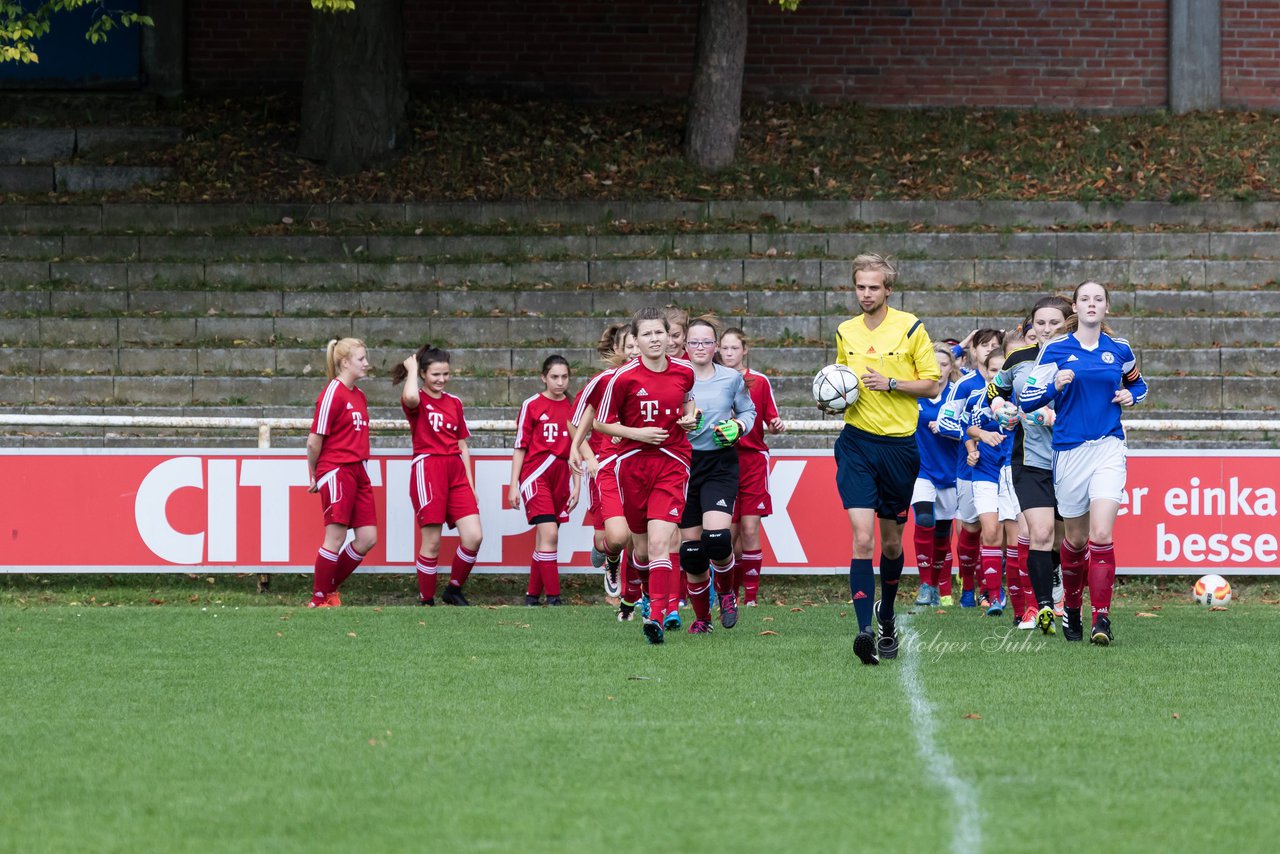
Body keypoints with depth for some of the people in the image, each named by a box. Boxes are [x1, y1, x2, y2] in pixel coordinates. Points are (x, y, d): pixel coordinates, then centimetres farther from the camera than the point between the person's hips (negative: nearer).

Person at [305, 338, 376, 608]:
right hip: (336, 471, -8)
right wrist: (315, 476, 1)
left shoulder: (359, 395, 14)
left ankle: (330, 589, 17)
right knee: (336, 538, -6)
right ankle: (319, 601, 4)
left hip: (357, 471, 8)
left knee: (368, 537, 4)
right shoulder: (332, 394, -12)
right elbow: (314, 441, -11)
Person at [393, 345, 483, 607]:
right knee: (432, 542, -5)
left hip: (456, 471, 5)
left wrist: (470, 484, 14)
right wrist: (411, 369, -10)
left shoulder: (454, 403, 17)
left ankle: (454, 589, 14)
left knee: (473, 537, -5)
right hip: (427, 469, -5)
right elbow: (410, 397, -29)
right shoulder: (417, 400, -1)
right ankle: (426, 600, 7)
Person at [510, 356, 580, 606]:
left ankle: (532, 595, 15)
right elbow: (520, 447, 1)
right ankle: (553, 596, -16)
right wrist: (514, 485, -3)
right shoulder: (532, 405, -1)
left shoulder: (572, 407, 10)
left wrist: (576, 487, 10)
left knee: (544, 539, 7)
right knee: (549, 533, -16)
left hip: (561, 477, 4)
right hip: (536, 475, -4)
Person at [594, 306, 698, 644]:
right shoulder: (623, 378, -8)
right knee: (641, 547, 10)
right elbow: (601, 423, 0)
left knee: (659, 544, -16)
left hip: (672, 464, 0)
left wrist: (689, 418, 3)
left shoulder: (684, 372, 1)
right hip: (632, 461, 0)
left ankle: (658, 617, -21)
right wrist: (638, 433, -13)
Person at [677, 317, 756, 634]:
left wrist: (737, 427, -4)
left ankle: (726, 590, 10)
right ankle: (701, 617, 18)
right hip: (683, 463, 1)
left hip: (721, 465, -1)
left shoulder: (732, 378, 3)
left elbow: (748, 411, 16)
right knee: (691, 544, 1)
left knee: (717, 536, -21)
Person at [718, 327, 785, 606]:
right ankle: (730, 590, 17)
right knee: (729, 532, 0)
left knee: (750, 529, -8)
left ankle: (751, 595, -3)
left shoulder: (759, 382, 4)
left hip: (753, 459, -1)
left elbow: (770, 422, 7)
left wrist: (776, 426, -15)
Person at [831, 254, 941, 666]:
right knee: (862, 538, -15)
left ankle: (886, 618, 35)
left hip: (899, 443, -1)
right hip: (857, 443, 1)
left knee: (892, 542, 11)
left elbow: (932, 384, -1)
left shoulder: (910, 328, -2)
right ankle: (865, 629, -21)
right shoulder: (845, 332, 9)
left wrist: (891, 383, -15)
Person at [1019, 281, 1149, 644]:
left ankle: (1101, 618, -14)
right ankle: (1072, 608, 32)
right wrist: (1056, 385, -19)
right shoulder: (1056, 350, 1)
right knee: (1076, 538, 9)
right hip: (1069, 451, 0)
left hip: (1109, 448, 0)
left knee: (1101, 535, -15)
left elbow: (1137, 383, 27)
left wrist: (1131, 396, 4)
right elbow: (1026, 398, -1)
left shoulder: (1120, 350, 7)